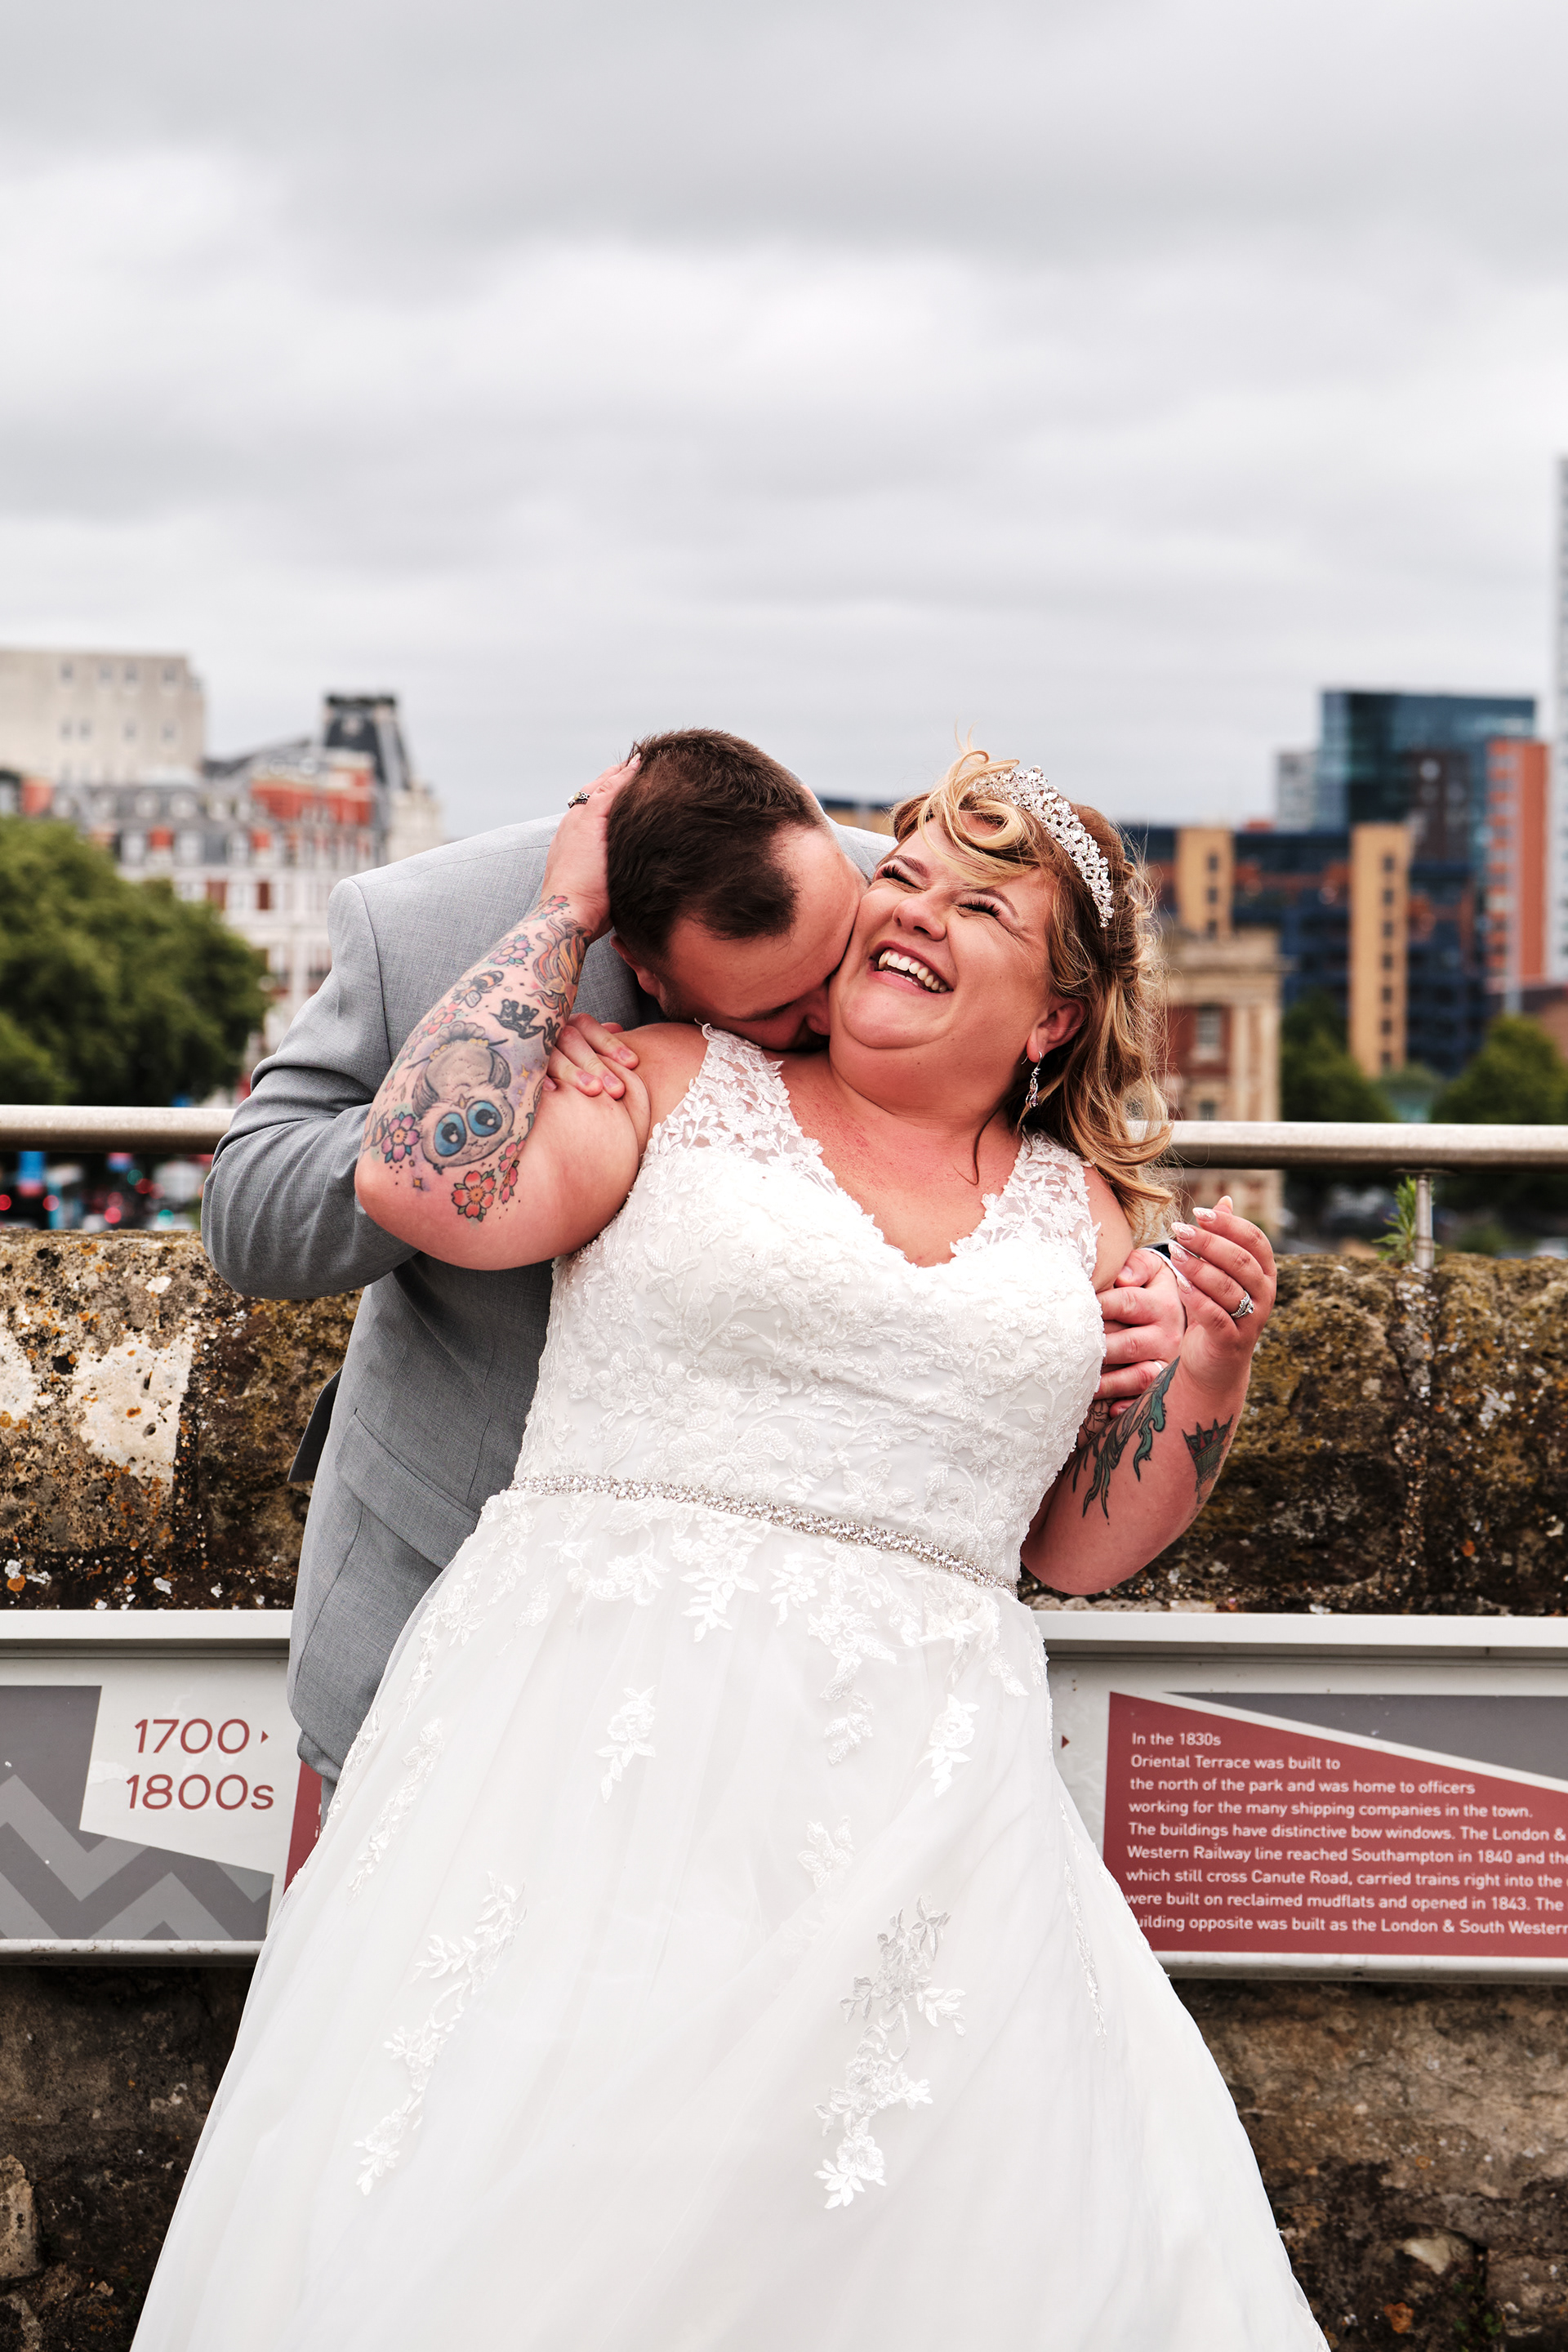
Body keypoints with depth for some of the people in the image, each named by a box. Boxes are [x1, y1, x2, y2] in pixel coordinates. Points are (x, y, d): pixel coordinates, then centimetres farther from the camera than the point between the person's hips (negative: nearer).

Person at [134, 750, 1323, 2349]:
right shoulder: (686, 1089, 9)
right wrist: (568, 912, 2)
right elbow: (425, 1182, -9)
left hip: (916, 1783, 3)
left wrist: (1212, 1370, 3)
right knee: (508, 2224, -13)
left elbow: (1081, 1546, 19)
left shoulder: (1080, 1214, 17)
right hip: (601, 1720, -3)